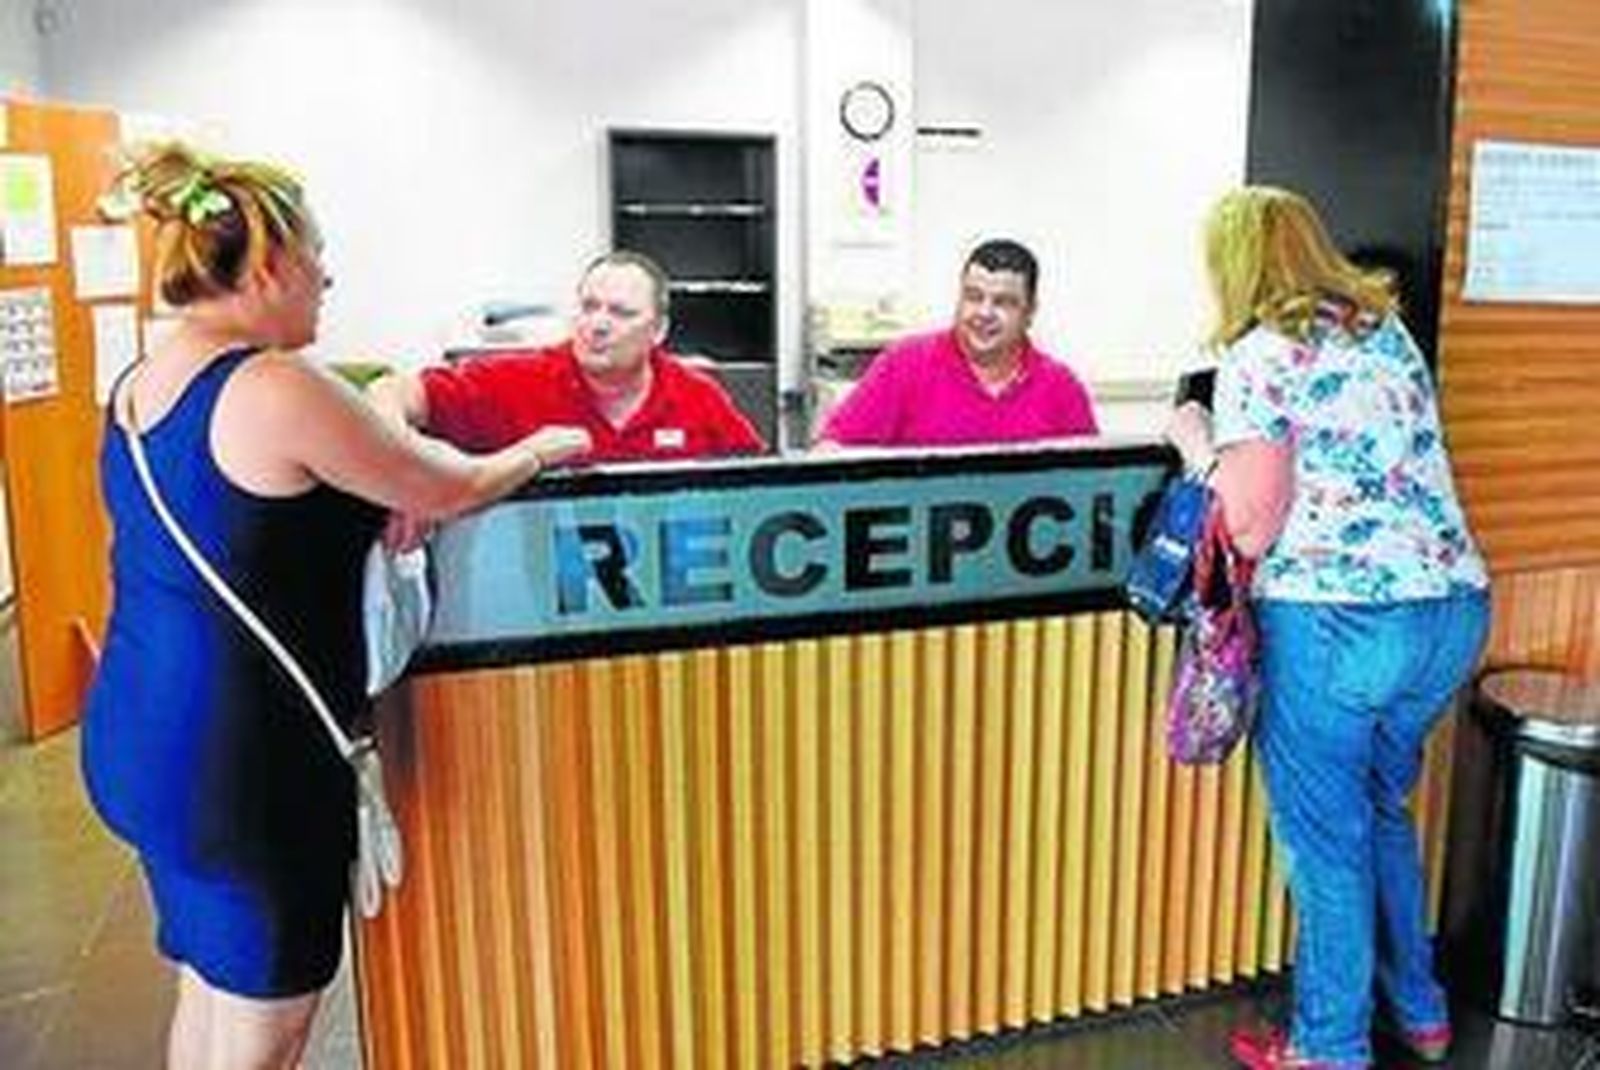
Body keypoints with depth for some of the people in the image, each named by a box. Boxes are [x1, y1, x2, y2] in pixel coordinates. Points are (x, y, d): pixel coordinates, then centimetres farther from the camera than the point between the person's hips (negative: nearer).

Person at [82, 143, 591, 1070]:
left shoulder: (139, 385, 6)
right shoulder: (278, 388, -21)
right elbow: (452, 491, -11)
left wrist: (371, 510, 11)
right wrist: (543, 449, 7)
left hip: (140, 735, 9)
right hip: (241, 758, -9)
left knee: (210, 992, 25)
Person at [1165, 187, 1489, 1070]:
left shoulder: (1258, 359, -8)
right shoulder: (1388, 329, 14)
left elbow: (1250, 529, -12)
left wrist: (1199, 445, 3)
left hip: (1334, 623, -8)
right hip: (1454, 609, 8)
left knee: (1325, 839, 8)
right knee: (1381, 810, 25)